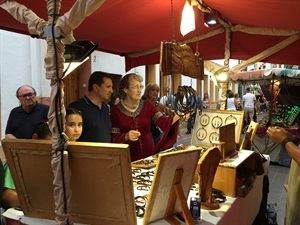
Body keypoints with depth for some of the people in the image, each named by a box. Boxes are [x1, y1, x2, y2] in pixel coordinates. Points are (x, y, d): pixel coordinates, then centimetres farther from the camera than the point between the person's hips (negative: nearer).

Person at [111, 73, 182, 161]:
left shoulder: (147, 105, 0)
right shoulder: (116, 110, -7)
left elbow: (162, 121, -13)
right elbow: (114, 138, -7)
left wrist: (178, 117, -29)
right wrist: (126, 136, -25)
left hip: (148, 154, 2)